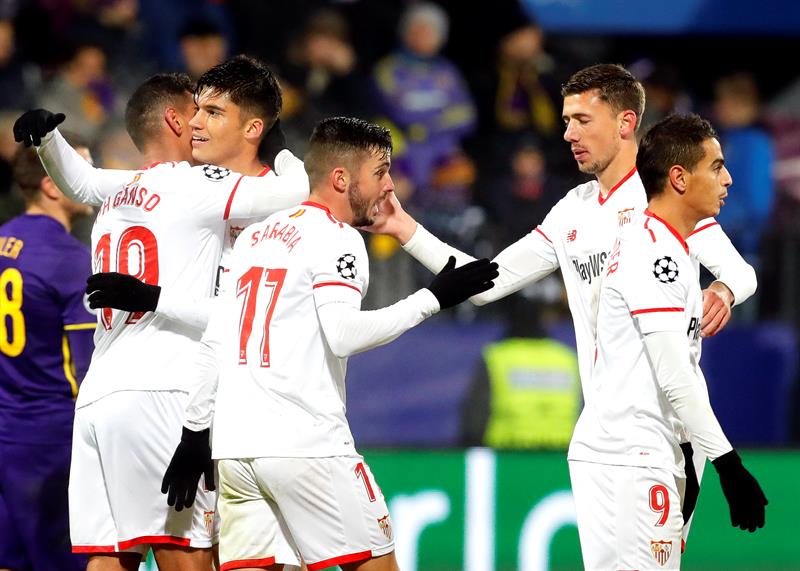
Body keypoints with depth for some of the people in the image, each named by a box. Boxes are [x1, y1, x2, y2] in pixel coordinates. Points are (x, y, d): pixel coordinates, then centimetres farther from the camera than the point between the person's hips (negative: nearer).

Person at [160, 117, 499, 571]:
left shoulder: (257, 235, 19)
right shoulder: (337, 237, -5)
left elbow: (215, 342, 18)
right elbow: (343, 334, -19)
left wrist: (195, 432, 20)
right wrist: (433, 298, -12)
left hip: (235, 446, 7)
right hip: (306, 442, -7)